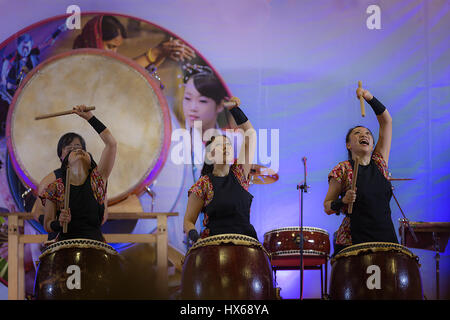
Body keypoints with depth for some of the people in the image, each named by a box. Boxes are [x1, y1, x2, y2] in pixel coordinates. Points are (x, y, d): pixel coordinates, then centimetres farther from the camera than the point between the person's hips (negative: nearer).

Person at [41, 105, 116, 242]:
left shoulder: (97, 179, 9)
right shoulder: (56, 187, 9)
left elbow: (111, 143, 1)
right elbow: (47, 226, 10)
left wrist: (90, 117, 2)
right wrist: (59, 222, -13)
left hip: (94, 242, 1)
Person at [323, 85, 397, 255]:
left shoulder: (379, 163, 11)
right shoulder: (342, 170, 0)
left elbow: (386, 121, 9)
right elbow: (327, 206, 3)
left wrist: (370, 98, -1)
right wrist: (343, 201, -16)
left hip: (385, 240, 4)